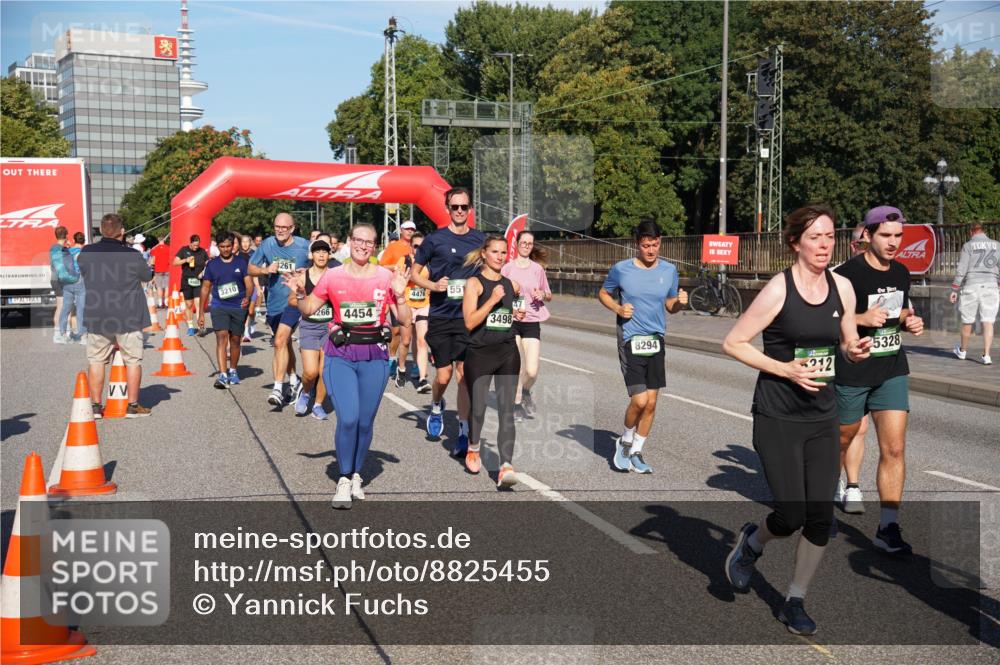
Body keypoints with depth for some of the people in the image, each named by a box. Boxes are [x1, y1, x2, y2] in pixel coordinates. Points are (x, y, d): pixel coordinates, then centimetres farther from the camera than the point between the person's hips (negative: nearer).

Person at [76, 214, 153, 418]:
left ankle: (96, 406, 13)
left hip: (96, 318, 3)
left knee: (96, 361, 11)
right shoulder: (133, 256, -13)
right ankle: (133, 406, 10)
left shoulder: (86, 253, -4)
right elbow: (148, 276, 2)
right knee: (133, 361, 7)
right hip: (128, 318, -3)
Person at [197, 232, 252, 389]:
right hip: (219, 306, 0)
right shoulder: (212, 264, 5)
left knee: (235, 340, 11)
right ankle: (222, 375, -20)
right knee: (222, 337, -15)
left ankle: (233, 371, 30)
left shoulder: (241, 262, 2)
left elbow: (249, 282, -5)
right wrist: (201, 312, 8)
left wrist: (247, 297, -27)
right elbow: (206, 288, 10)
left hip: (238, 307, 1)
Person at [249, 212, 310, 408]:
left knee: (280, 341, -21)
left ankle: (278, 388, -18)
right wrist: (265, 270, -12)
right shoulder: (267, 245, 1)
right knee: (285, 342, 19)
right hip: (274, 302, 5)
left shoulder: (304, 246, -7)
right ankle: (293, 381, 37)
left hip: (294, 300, -5)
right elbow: (251, 269, 8)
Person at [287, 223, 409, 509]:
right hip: (341, 355, -1)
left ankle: (356, 475, 27)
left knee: (365, 421, 6)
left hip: (374, 356, 1)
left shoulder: (386, 277, 2)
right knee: (348, 419, -13)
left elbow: (404, 319, 3)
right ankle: (344, 479, 5)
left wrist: (399, 294, -12)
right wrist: (300, 292, -6)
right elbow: (308, 310, 11)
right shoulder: (333, 276, 2)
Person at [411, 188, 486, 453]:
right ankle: (436, 407, 35)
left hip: (468, 317, 1)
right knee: (443, 375, 2)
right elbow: (415, 272, 6)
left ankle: (464, 433, 4)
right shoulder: (435, 239, -1)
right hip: (440, 317, -1)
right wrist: (433, 285, -12)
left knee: (464, 374, -3)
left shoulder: (480, 240, 5)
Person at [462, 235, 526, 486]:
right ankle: (473, 448, 36)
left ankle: (506, 466, -11)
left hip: (508, 353, 3)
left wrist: (518, 315, 15)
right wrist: (493, 299, -20)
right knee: (478, 409, 7)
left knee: (507, 410, -7)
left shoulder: (512, 284, 10)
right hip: (479, 354, -3)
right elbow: (470, 322, -15)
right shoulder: (474, 283, -5)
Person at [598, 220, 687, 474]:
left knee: (651, 403, 6)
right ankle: (625, 442, 16)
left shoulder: (669, 270, 4)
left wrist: (680, 302, -9)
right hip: (630, 341, -4)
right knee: (639, 400, -13)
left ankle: (635, 453, 23)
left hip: (656, 341, 4)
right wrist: (618, 308, -9)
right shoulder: (621, 269, -5)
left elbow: (670, 306, 14)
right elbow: (603, 294, 9)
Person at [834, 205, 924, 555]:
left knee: (894, 449, -4)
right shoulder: (846, 273, -14)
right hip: (851, 372, -4)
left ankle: (888, 527, 1)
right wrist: (861, 319, -25)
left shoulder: (901, 273, 6)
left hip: (892, 372, 5)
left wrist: (910, 321, 0)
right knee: (841, 440, 13)